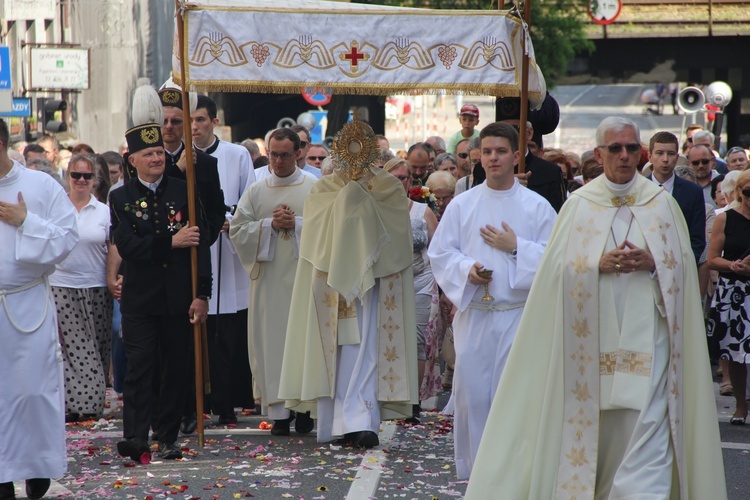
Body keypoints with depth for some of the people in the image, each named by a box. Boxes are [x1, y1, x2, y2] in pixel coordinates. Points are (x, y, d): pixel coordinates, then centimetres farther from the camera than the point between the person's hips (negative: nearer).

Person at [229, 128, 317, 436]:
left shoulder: (315, 189, 5)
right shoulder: (255, 192, 11)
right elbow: (237, 230, 4)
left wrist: (296, 223, -13)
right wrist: (270, 224, -9)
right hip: (269, 279, 2)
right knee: (272, 340, -2)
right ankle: (279, 412, 0)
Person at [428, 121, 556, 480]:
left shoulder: (537, 207, 3)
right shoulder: (462, 205, 7)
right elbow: (439, 252, 6)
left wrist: (516, 247, -10)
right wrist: (466, 269, -11)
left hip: (518, 314, -1)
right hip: (473, 313, 2)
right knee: (471, 393, 1)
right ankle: (474, 472, 13)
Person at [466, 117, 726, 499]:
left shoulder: (662, 204, 7)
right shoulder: (578, 205, 5)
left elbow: (683, 267, 7)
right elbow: (558, 268, 1)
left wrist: (651, 263, -12)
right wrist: (599, 264, -15)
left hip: (646, 335, 0)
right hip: (593, 337, 0)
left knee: (648, 428, -9)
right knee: (591, 424, 6)